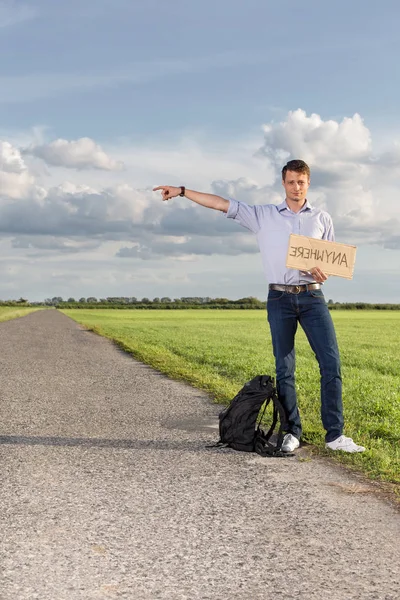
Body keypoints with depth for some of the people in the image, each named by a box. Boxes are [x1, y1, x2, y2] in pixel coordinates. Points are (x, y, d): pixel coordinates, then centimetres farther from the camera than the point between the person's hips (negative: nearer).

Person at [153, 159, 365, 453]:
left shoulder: (322, 218, 11)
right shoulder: (264, 215, 8)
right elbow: (223, 204, 5)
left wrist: (325, 272, -10)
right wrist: (182, 191, 0)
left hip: (313, 297, 1)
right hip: (280, 298, 0)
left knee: (331, 363, -8)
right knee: (284, 369, 2)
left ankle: (335, 435, -3)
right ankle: (292, 433, 11)